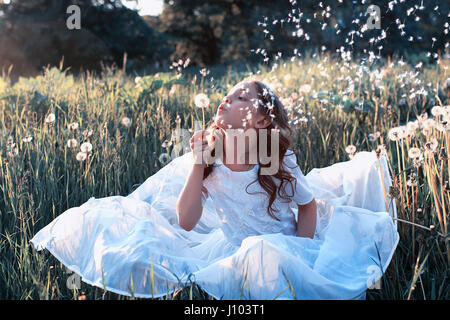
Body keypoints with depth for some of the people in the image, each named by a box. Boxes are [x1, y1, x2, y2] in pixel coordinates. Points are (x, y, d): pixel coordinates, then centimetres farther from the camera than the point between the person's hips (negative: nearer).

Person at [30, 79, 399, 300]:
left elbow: (308, 208, 3)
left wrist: (298, 256, -11)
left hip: (279, 249, -3)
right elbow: (186, 222, -12)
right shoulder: (209, 157, -7)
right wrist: (198, 164, -20)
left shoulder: (280, 163, -12)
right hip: (229, 250, 3)